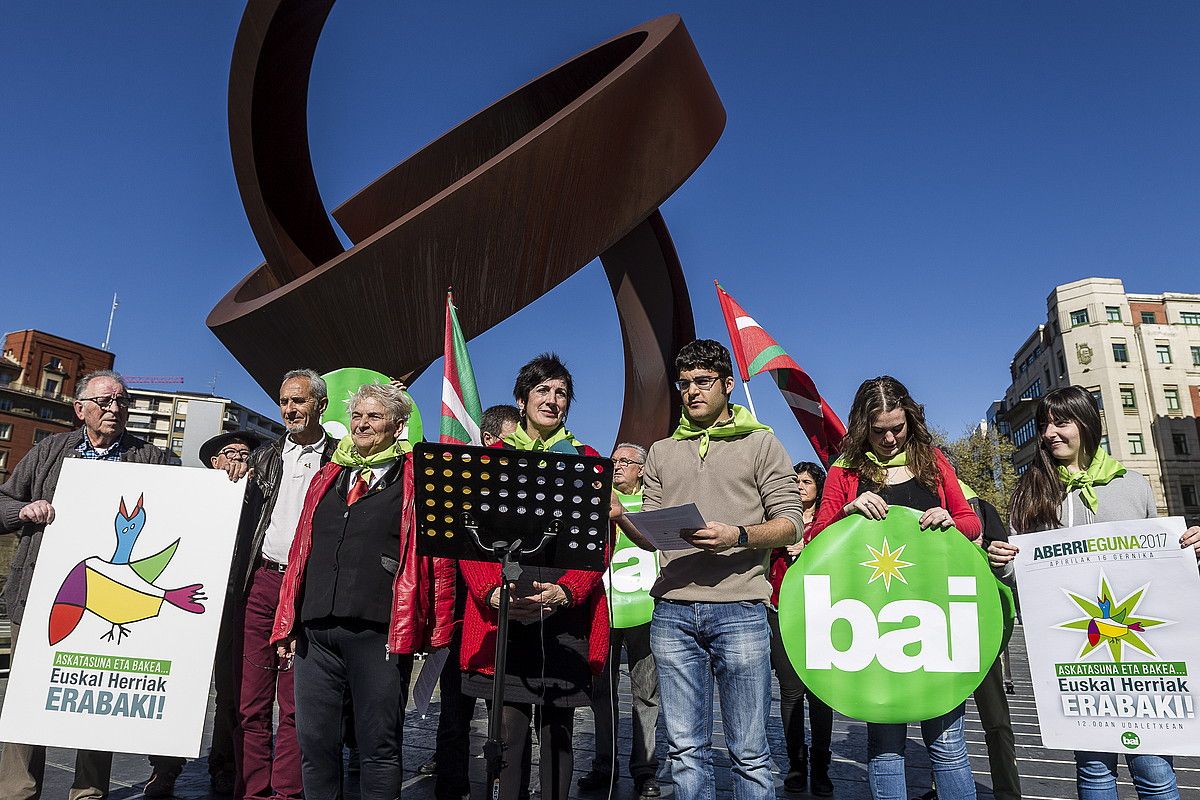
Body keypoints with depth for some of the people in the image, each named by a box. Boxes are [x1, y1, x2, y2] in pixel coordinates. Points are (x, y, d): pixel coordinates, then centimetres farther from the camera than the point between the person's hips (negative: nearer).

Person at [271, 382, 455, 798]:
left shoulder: (419, 479, 2)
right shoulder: (327, 477, 18)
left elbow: (438, 556, -1)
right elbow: (300, 552, 19)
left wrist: (436, 630, -5)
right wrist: (287, 624, 14)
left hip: (379, 633, -4)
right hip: (316, 631, 5)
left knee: (379, 746, 5)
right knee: (315, 741, 10)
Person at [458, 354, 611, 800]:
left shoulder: (587, 461, 10)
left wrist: (565, 592, -15)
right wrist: (492, 592, -14)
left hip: (565, 615, 0)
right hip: (500, 614, 0)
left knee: (557, 735, 6)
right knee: (507, 733, 3)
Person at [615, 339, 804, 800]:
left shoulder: (760, 444, 6)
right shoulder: (662, 452, 17)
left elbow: (790, 524, -1)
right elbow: (651, 538, 15)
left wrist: (737, 535, -18)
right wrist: (620, 516, -6)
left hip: (739, 610, -3)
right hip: (672, 612, 3)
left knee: (749, 752, 5)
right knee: (685, 749, 10)